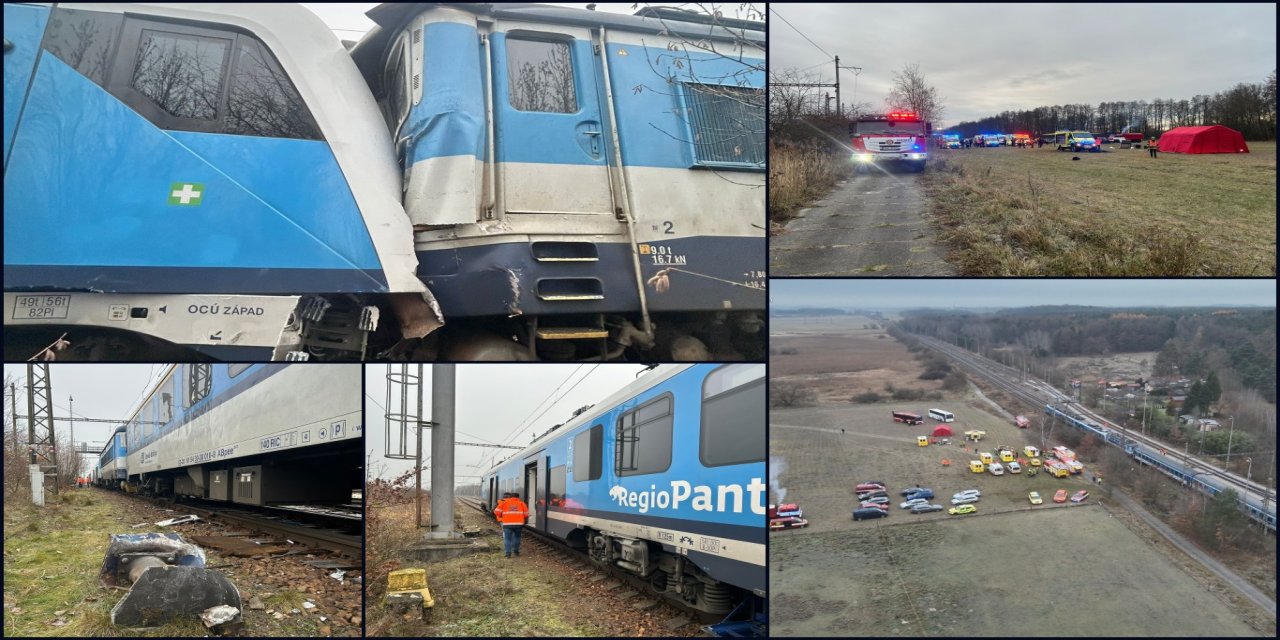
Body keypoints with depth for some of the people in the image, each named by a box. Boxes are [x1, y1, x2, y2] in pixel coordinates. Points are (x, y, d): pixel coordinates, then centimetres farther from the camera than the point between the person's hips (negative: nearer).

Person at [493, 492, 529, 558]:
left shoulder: (504, 502, 8)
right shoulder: (521, 503, 11)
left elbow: (497, 511, 0)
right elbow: (526, 513, 6)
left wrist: (501, 517, 19)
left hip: (507, 523, -1)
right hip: (519, 523, 1)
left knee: (507, 538, 3)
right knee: (516, 537, 20)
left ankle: (507, 553, -4)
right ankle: (516, 551, 25)